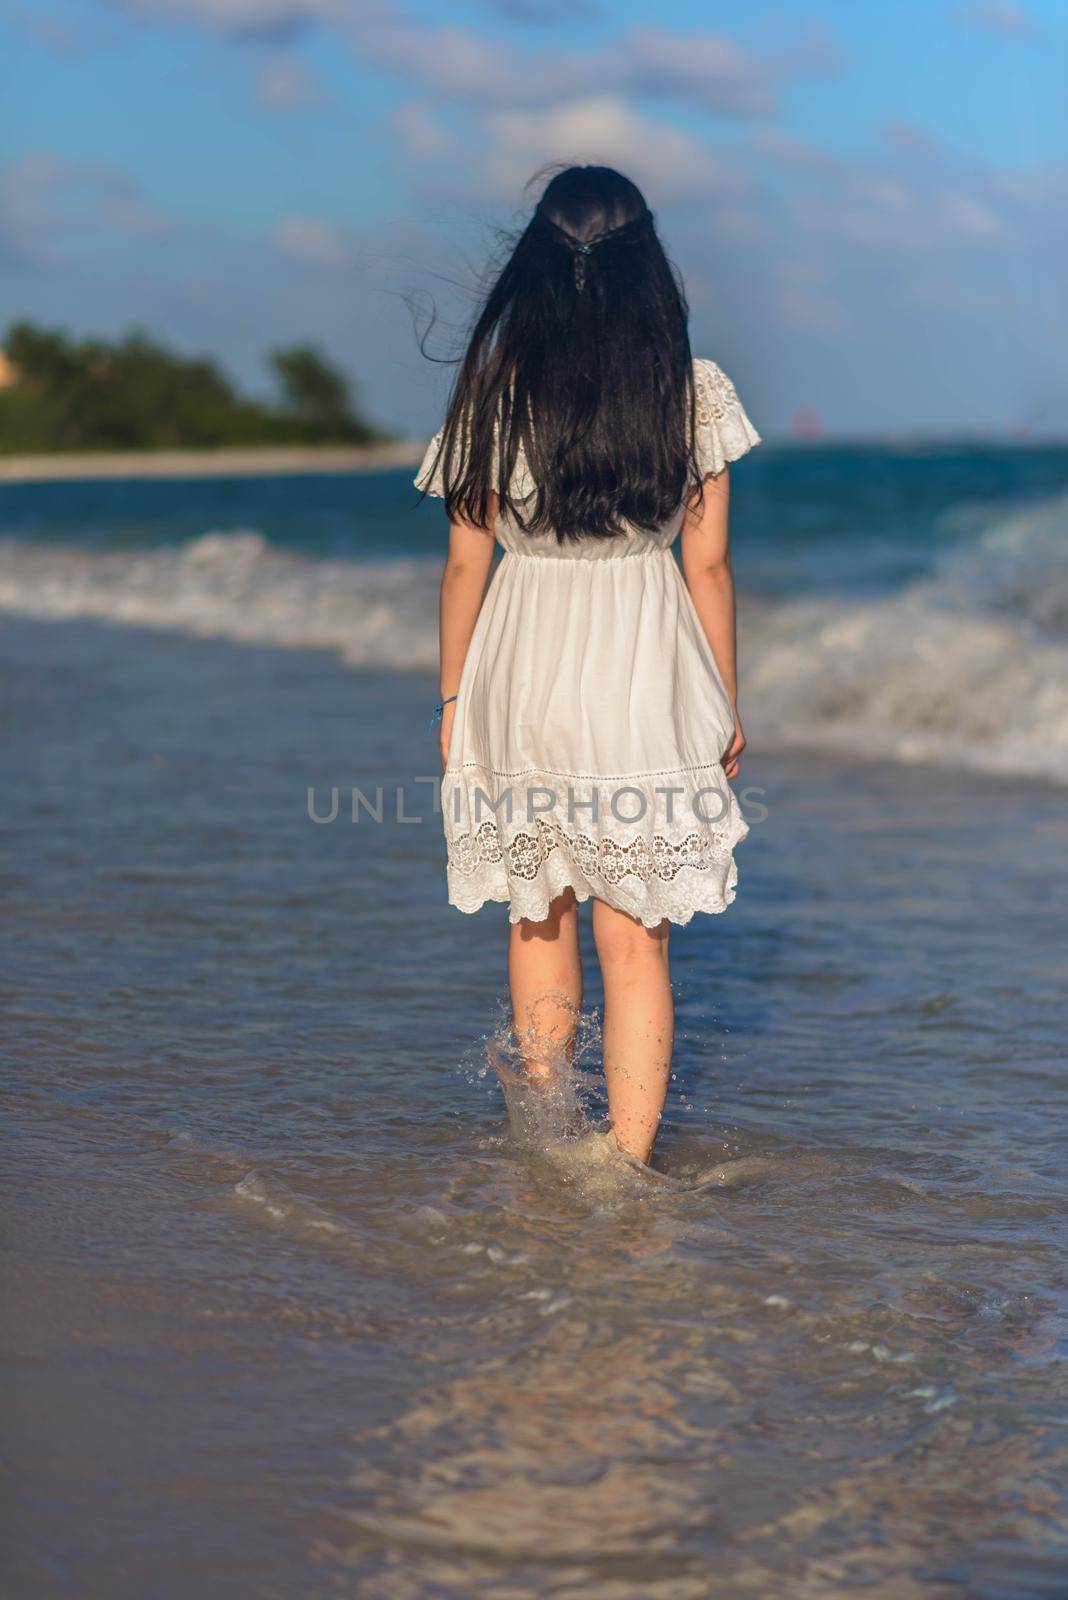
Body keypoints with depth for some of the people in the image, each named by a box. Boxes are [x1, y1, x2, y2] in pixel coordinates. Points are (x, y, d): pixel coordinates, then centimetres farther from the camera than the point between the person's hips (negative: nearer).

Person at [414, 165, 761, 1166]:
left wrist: (452, 696, 12)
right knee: (635, 940, 5)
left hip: (522, 671, 1)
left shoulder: (495, 389, -5)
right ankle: (627, 1167, 5)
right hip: (649, 680, -1)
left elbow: (465, 562, 0)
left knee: (538, 916, 19)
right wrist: (726, 705, 10)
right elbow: (708, 565, -1)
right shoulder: (694, 392, -5)